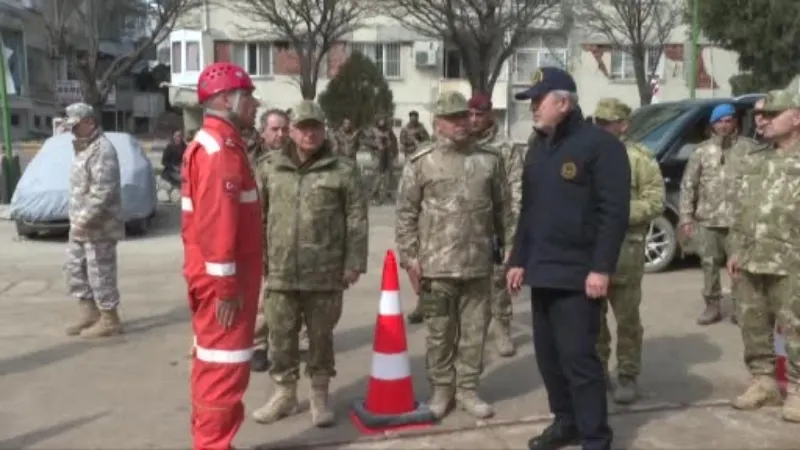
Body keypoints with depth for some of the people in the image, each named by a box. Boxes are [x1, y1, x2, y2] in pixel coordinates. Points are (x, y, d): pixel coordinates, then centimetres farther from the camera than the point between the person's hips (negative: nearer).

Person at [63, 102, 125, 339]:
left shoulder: (102, 149, -17)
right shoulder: (84, 148, 16)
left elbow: (103, 191, -24)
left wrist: (84, 220, -24)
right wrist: (78, 221, 17)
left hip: (98, 227, -10)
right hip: (81, 226, 10)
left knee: (100, 273, -3)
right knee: (74, 268, 15)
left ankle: (109, 320, 8)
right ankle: (89, 313, 26)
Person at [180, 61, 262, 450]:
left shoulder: (208, 143, 16)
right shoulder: (222, 148, -17)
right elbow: (217, 222, -25)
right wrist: (227, 285, -22)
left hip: (212, 275, 11)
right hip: (222, 277, -11)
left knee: (212, 363, 18)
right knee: (224, 367, -3)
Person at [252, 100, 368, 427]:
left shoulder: (343, 170, -2)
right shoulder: (270, 168, 6)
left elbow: (356, 221, -2)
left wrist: (354, 263, -6)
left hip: (325, 274, -2)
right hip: (280, 272, 2)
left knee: (321, 337, 10)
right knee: (281, 337, 12)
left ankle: (320, 394, 26)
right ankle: (284, 393, 29)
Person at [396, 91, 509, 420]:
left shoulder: (489, 160, 6)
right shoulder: (421, 162, -2)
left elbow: (502, 208, 11)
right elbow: (405, 214, -2)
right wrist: (409, 257, -6)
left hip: (479, 264, 3)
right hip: (436, 265, -2)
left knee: (474, 330, 11)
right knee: (439, 332, 9)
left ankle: (468, 389, 25)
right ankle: (441, 389, 24)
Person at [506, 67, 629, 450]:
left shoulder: (600, 143, -9)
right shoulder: (538, 148, 16)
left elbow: (614, 212, -14)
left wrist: (601, 268, -18)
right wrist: (519, 259, 15)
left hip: (578, 273, -8)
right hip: (541, 271, 8)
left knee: (578, 357, -6)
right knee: (548, 355, 13)